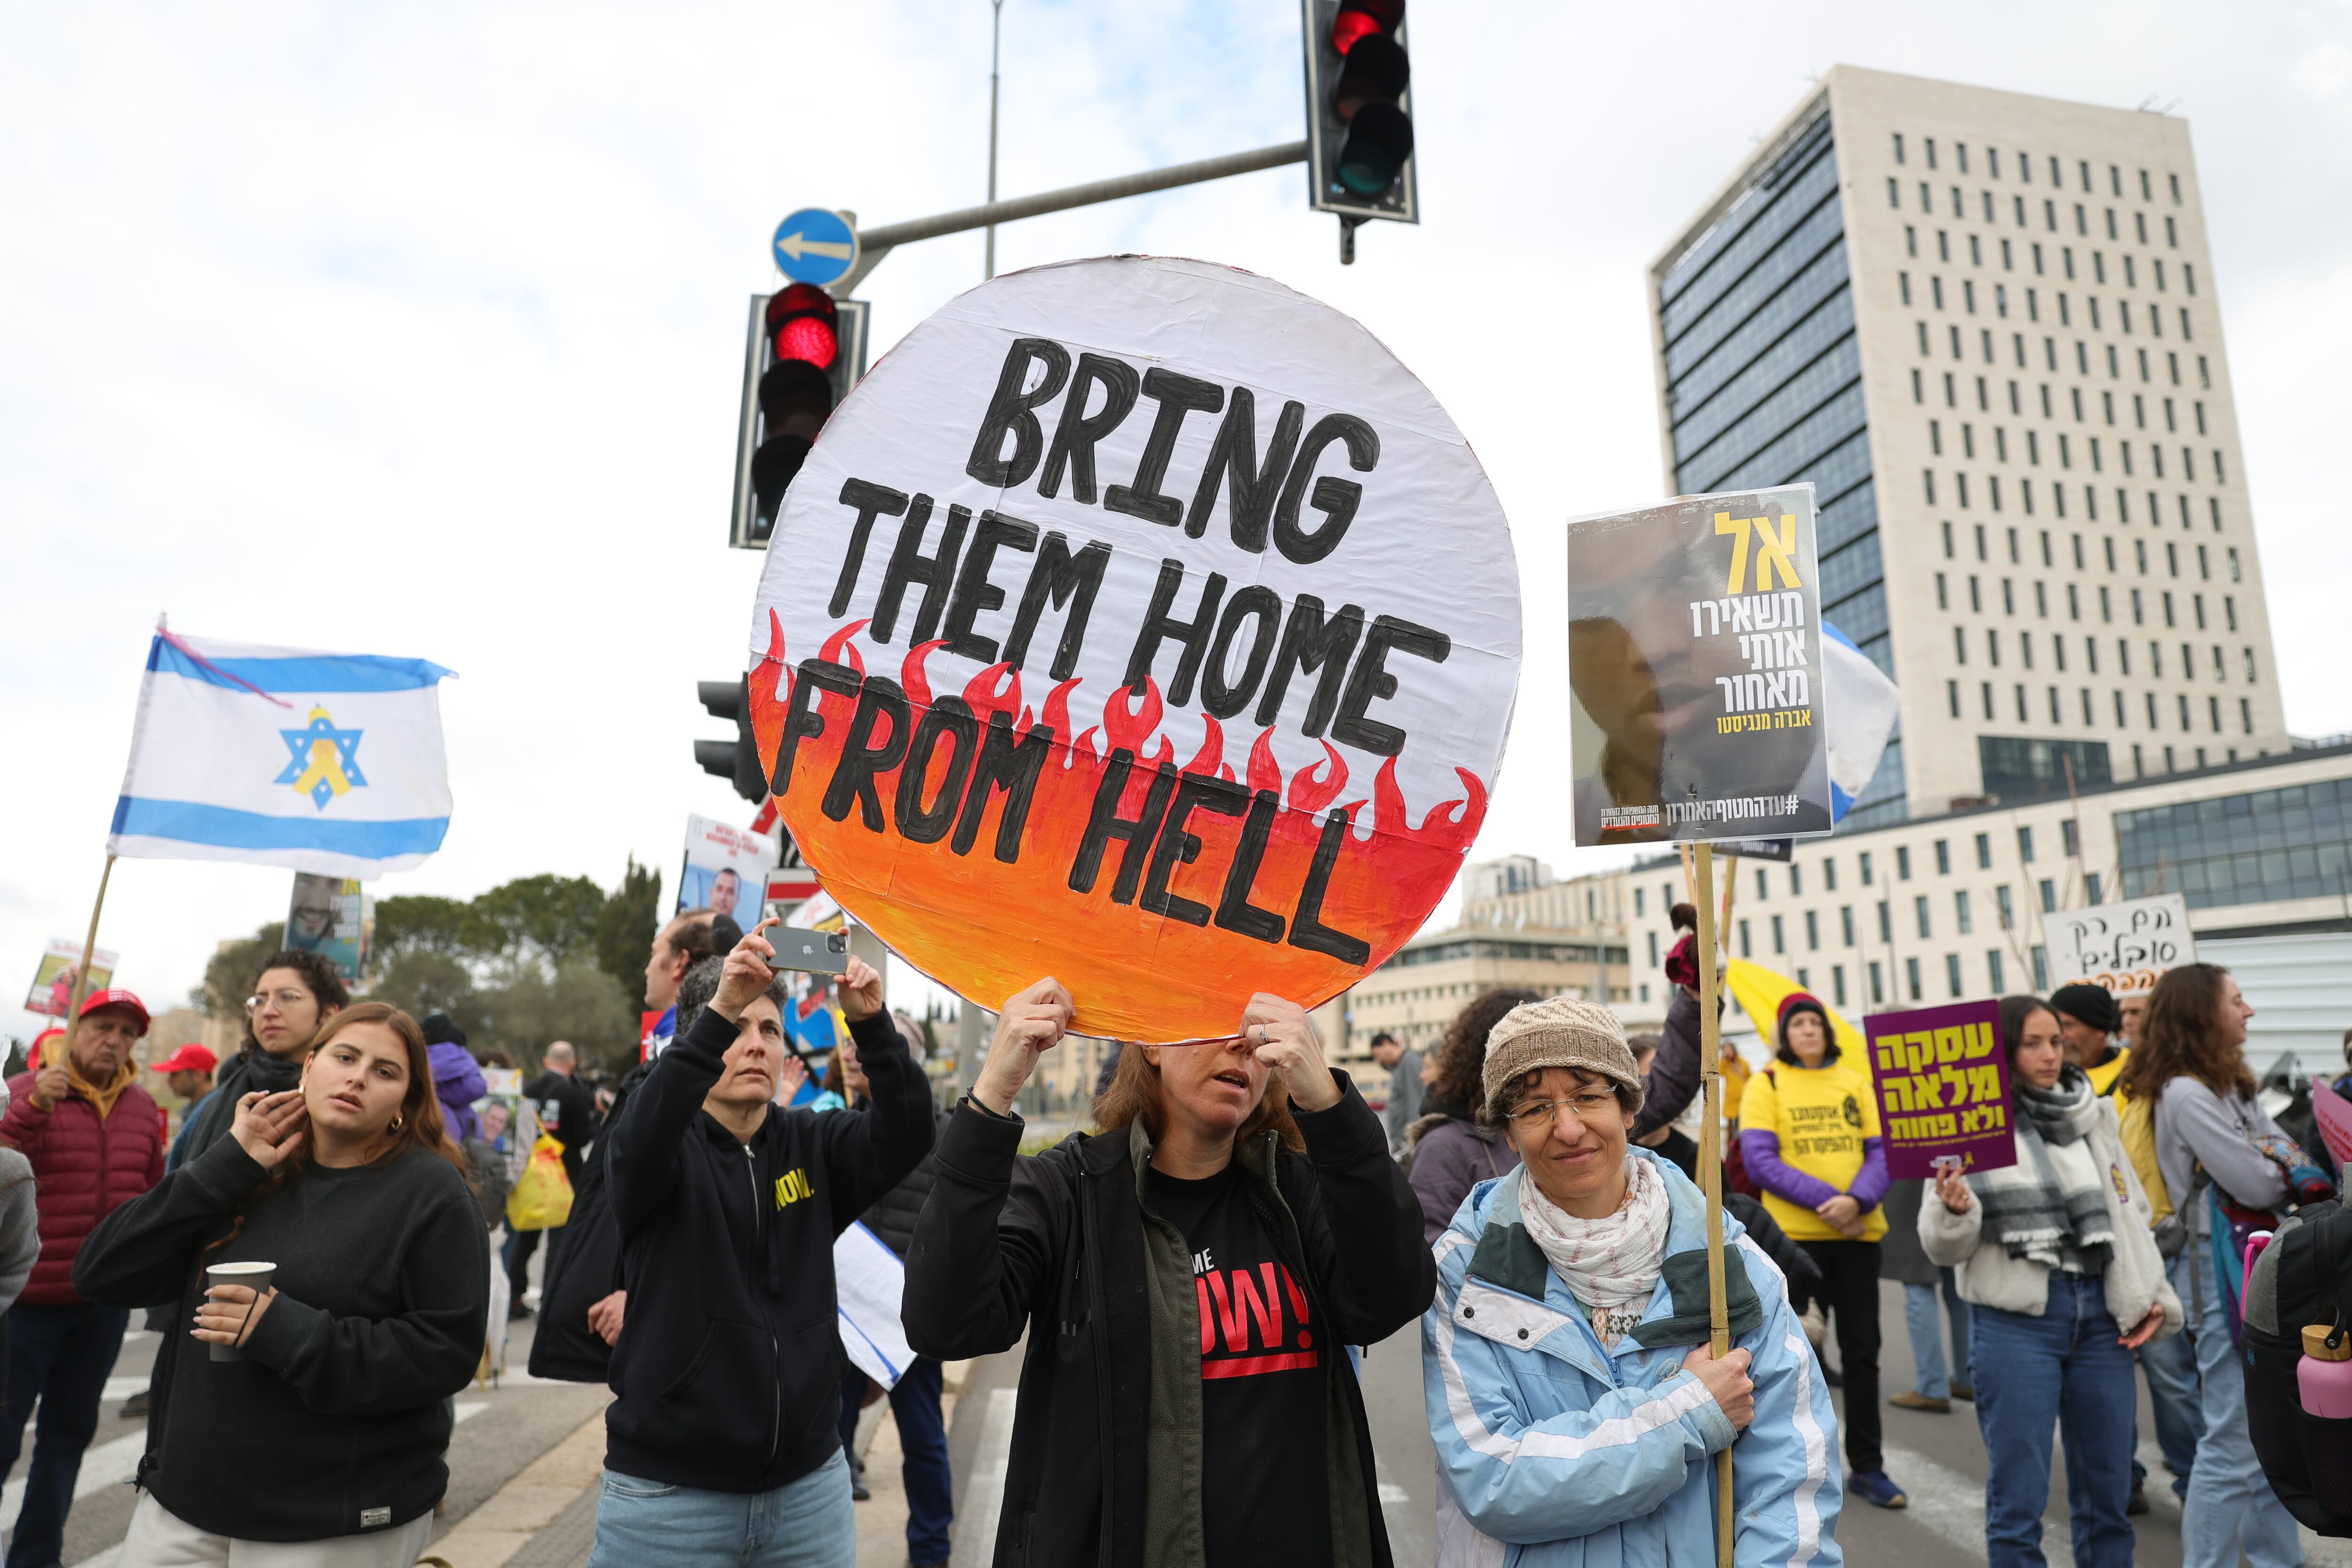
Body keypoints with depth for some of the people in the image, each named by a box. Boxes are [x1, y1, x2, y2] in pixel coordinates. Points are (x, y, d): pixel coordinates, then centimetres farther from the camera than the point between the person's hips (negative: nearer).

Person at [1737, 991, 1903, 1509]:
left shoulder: (1856, 1082, 7)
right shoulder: (1767, 1084, -1)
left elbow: (1883, 1151, 2)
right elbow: (1759, 1160, -9)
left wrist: (1858, 1200, -17)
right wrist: (1824, 1199, -18)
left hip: (1858, 1233, 3)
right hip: (1794, 1235, -3)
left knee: (1862, 1350, 10)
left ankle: (1867, 1466, 22)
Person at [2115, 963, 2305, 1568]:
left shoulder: (2230, 1087, 13)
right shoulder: (2187, 1094, -18)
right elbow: (2257, 1185, -19)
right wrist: (2286, 1172, 0)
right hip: (2219, 1269, -10)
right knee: (2234, 1443, -3)